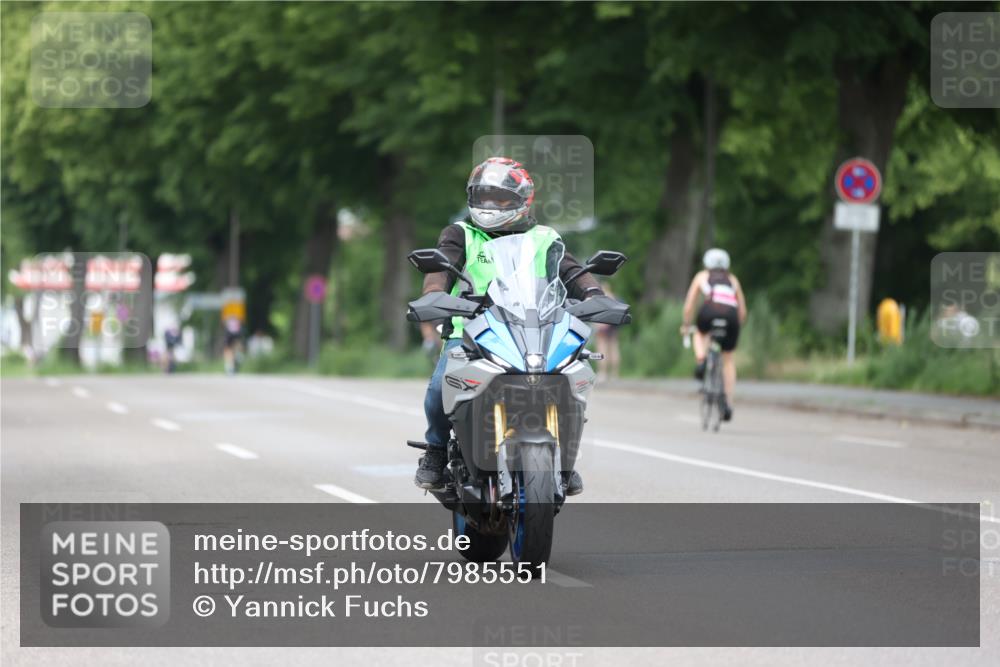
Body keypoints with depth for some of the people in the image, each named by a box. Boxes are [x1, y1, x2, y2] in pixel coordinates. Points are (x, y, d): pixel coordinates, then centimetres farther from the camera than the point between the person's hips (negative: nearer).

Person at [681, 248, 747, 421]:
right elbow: (742, 311, 29)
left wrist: (686, 325, 39)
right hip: (731, 314, 2)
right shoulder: (732, 279, 32)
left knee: (701, 334, 34)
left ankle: (701, 361, 4)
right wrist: (736, 326, 44)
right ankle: (728, 403, 10)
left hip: (710, 310, -2)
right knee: (728, 358, 17)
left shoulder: (702, 276, 28)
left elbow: (689, 305, 26)